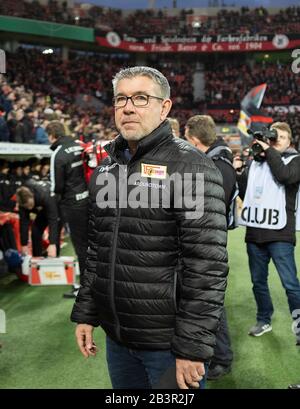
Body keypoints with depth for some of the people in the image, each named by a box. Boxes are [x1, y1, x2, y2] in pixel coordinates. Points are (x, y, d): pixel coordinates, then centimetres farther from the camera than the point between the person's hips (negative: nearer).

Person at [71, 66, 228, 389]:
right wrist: (85, 313, 11)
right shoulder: (106, 169, 9)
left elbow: (207, 265, -18)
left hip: (169, 342, -6)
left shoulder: (191, 167, -13)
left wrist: (193, 347, -20)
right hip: (116, 337, 6)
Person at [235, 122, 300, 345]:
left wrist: (269, 151, -11)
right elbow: (243, 192, 15)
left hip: (279, 233, -5)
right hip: (255, 231, 5)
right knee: (258, 281, 15)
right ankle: (264, 320, 31)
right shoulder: (255, 161, 14)